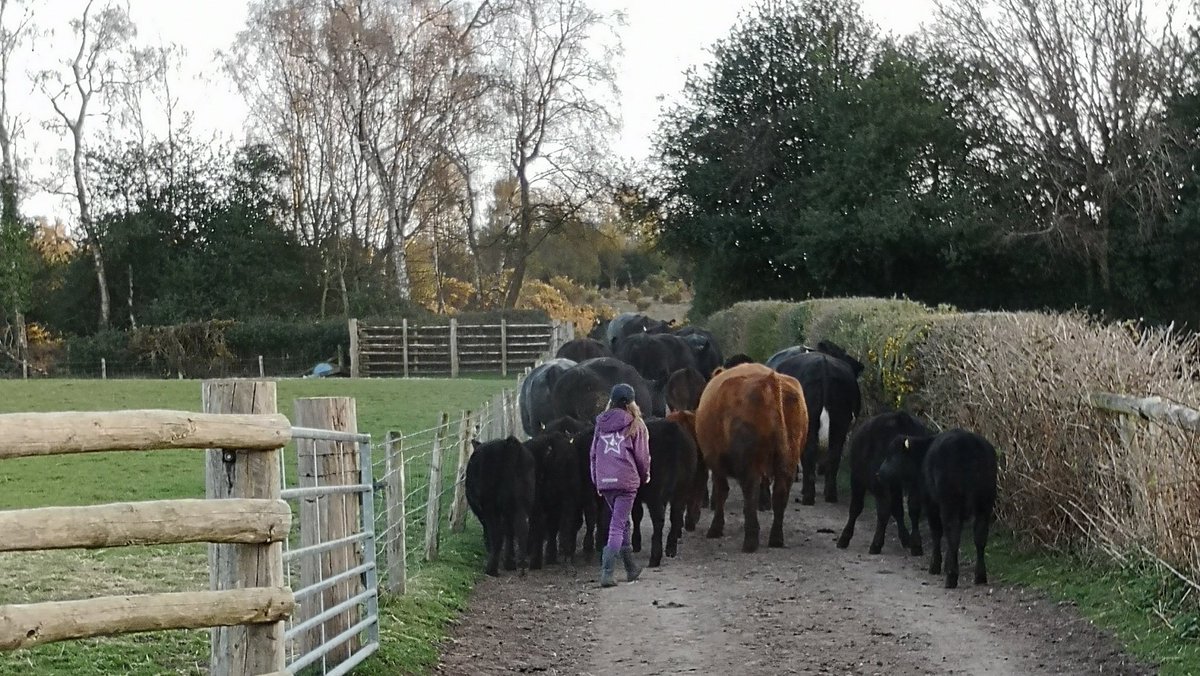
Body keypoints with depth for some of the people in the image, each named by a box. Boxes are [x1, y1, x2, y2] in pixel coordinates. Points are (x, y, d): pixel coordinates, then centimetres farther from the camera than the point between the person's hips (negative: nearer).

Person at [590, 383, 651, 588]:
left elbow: (593, 453, 12)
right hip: (626, 480, -5)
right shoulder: (635, 425, -5)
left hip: (604, 481, 5)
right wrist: (645, 476, 15)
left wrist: (596, 481, 20)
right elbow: (642, 455, -2)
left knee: (622, 523, 20)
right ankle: (606, 572, -14)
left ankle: (631, 569, 29)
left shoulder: (601, 424, 9)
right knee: (617, 527, -4)